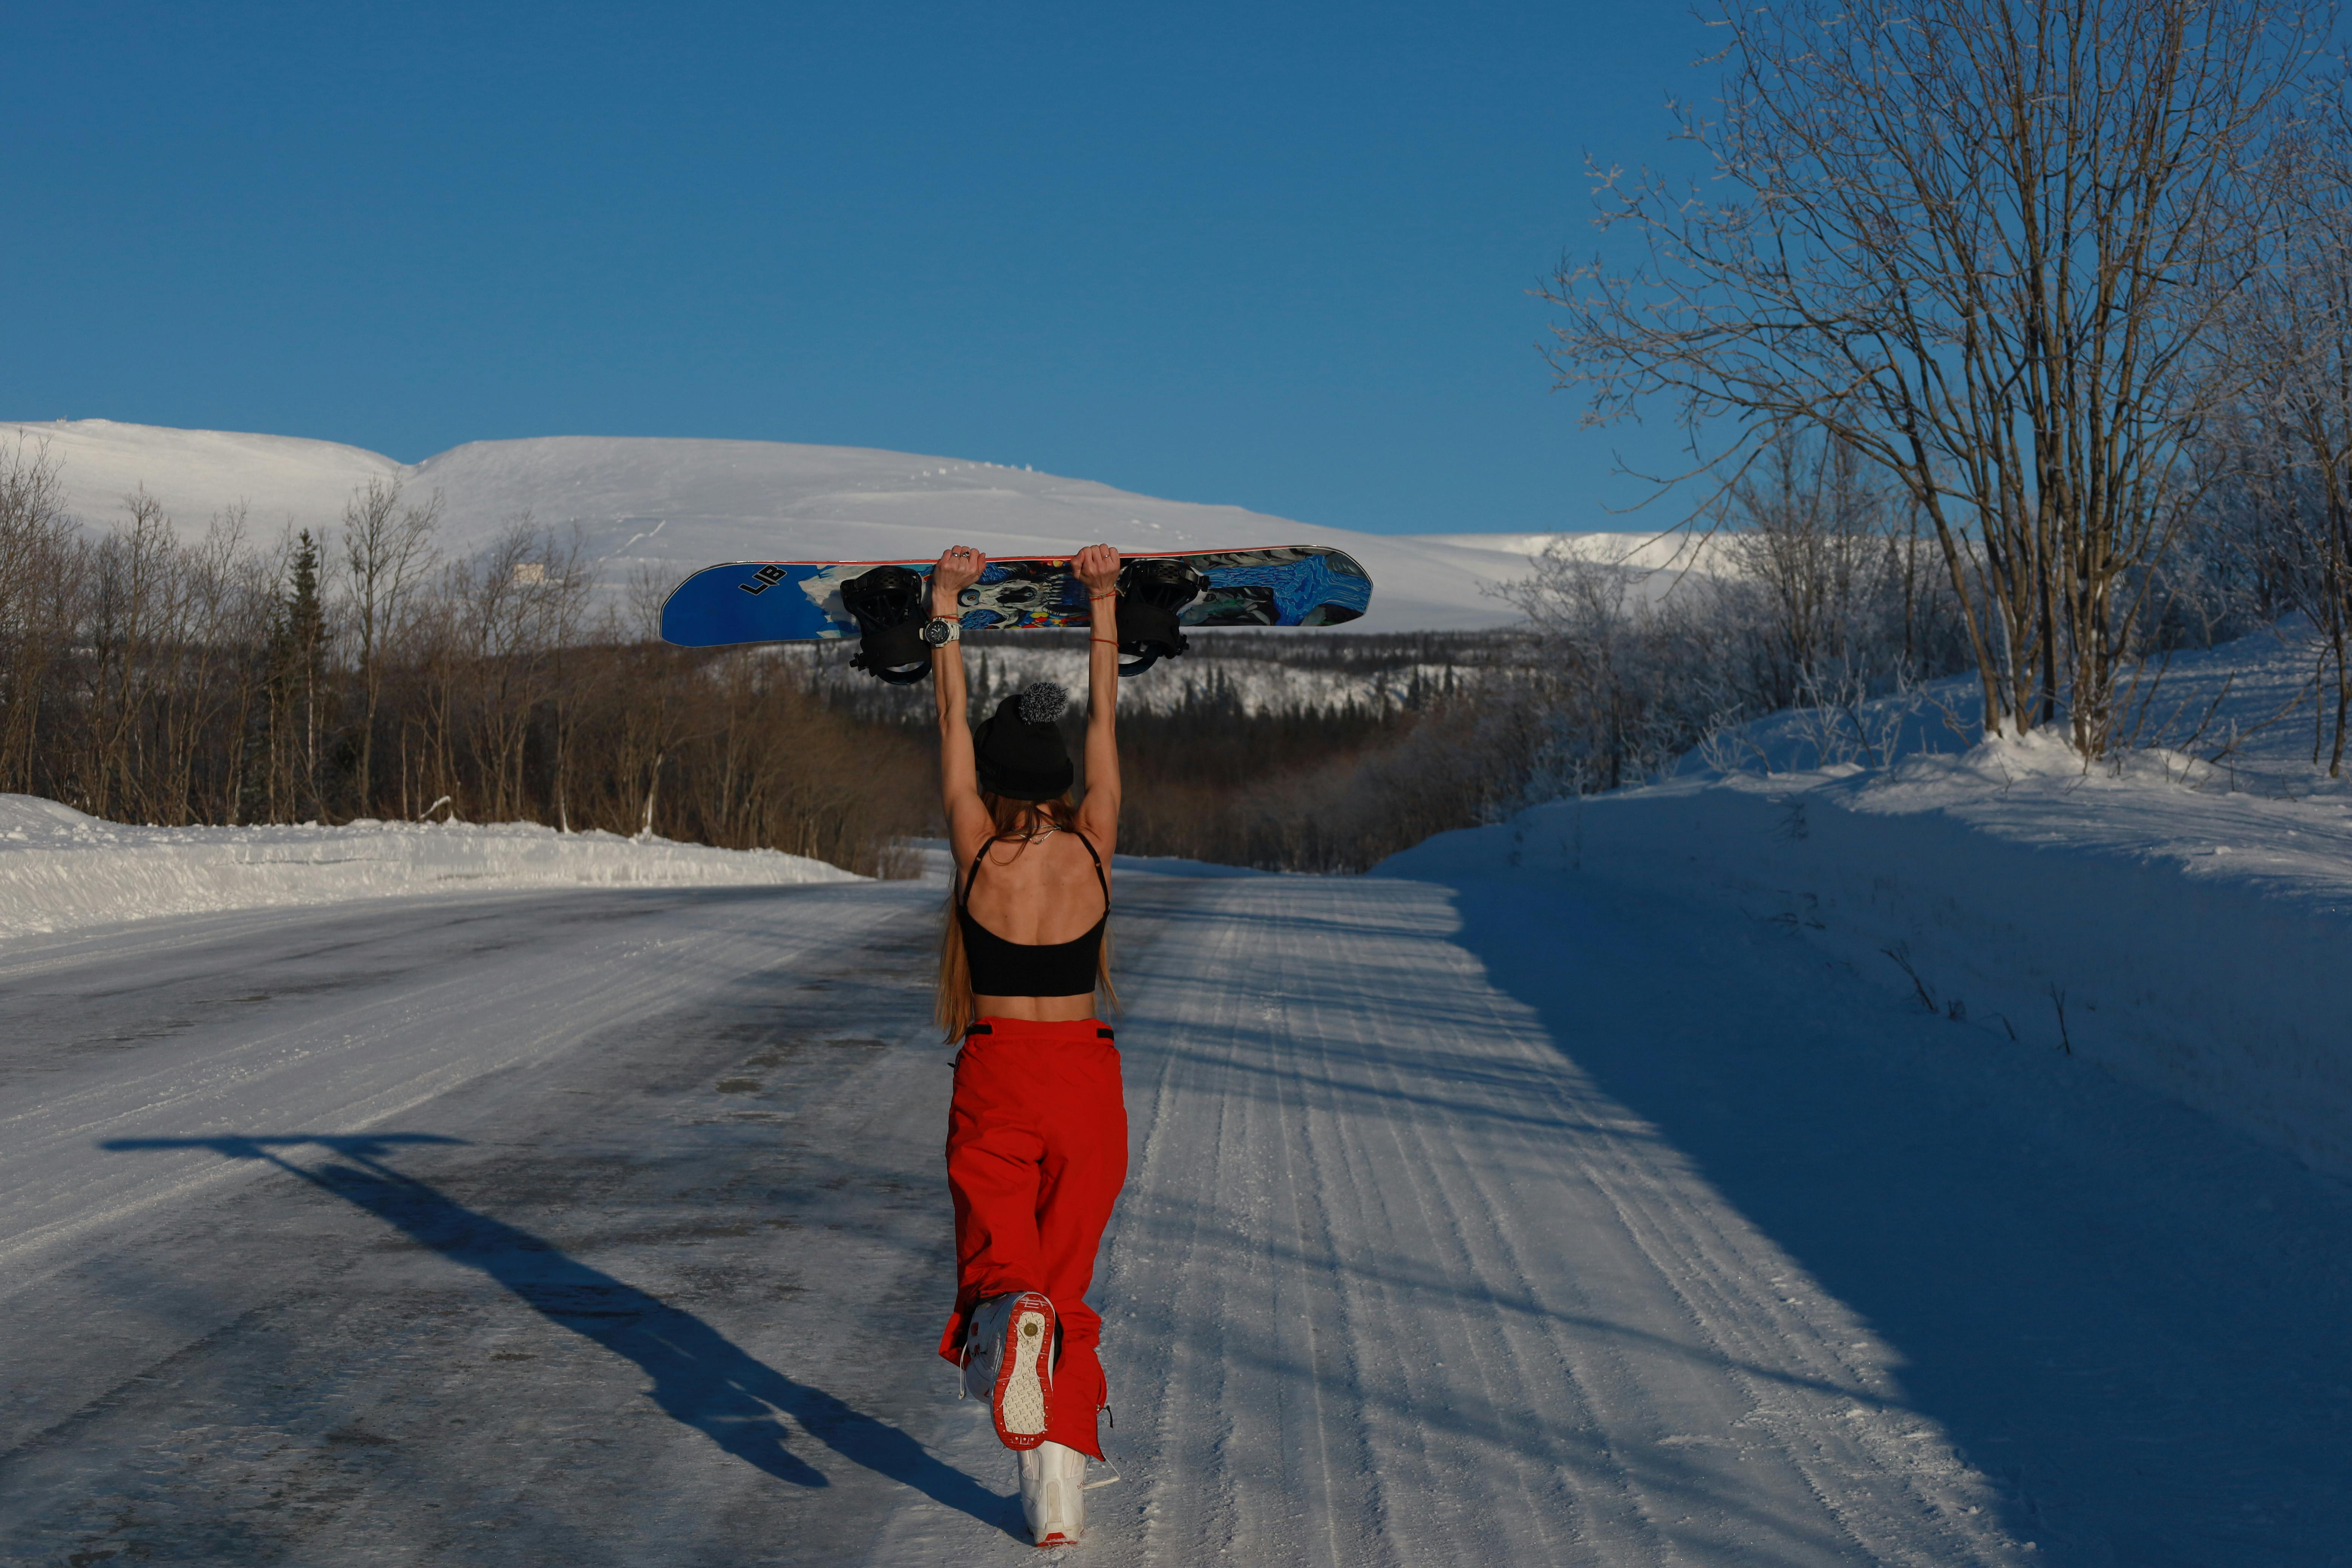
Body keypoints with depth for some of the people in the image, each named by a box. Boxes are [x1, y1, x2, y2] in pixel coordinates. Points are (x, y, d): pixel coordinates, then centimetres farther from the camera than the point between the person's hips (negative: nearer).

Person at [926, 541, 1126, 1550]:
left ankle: (1010, 1319, -35)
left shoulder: (979, 851, -7)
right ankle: (1060, 1492, 1)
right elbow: (1104, 716, 3)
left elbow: (952, 720, -1)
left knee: (998, 1263, 4)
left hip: (995, 1078, -2)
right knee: (1067, 1284, 10)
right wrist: (1104, 604, 8)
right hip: (1087, 1080, 2)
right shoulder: (1094, 848, -3)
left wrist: (945, 607, 3)